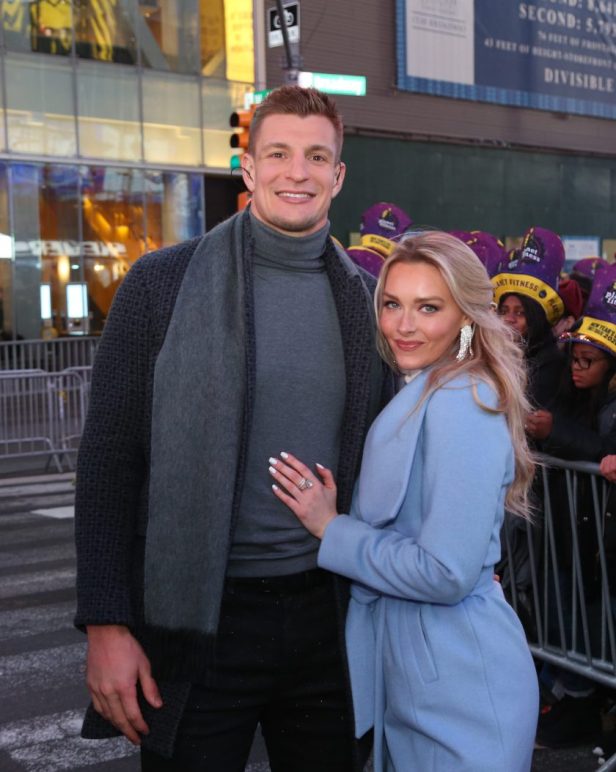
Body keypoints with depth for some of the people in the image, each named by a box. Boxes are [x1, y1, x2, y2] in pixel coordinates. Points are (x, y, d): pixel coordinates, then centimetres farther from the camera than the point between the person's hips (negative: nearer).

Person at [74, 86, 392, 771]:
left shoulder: (362, 298, 6)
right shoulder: (162, 283, -5)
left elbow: (373, 455, 12)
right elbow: (108, 464, -6)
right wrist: (106, 625, -11)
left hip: (325, 610, 4)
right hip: (198, 621, -3)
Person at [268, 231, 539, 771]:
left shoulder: (462, 404, -20)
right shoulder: (420, 395, 10)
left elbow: (447, 573, -24)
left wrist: (332, 529, -16)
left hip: (456, 687, -9)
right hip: (410, 668, 9)